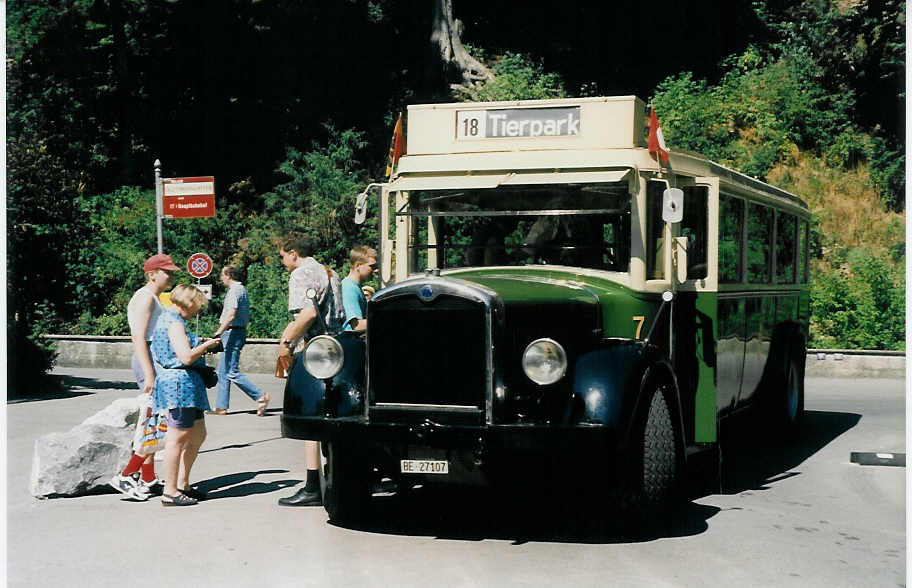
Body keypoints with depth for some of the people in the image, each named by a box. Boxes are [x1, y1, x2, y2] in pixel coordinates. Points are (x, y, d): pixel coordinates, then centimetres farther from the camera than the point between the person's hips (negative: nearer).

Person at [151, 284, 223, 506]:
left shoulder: (169, 319, 19)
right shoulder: (174, 323, -14)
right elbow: (186, 357, -23)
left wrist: (203, 346, 18)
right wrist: (207, 345, -9)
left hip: (187, 386, 11)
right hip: (180, 382, -11)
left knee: (198, 435, 16)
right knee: (177, 438, -7)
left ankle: (182, 484, 23)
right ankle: (170, 492, -2)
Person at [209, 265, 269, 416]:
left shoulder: (234, 291, -12)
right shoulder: (242, 289, 19)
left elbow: (231, 315, -22)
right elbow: (247, 317, 22)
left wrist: (218, 333, -20)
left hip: (233, 332, -11)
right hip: (240, 331, 11)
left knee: (233, 372, -12)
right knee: (223, 371, 12)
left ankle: (260, 396, -12)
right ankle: (221, 407, 13)